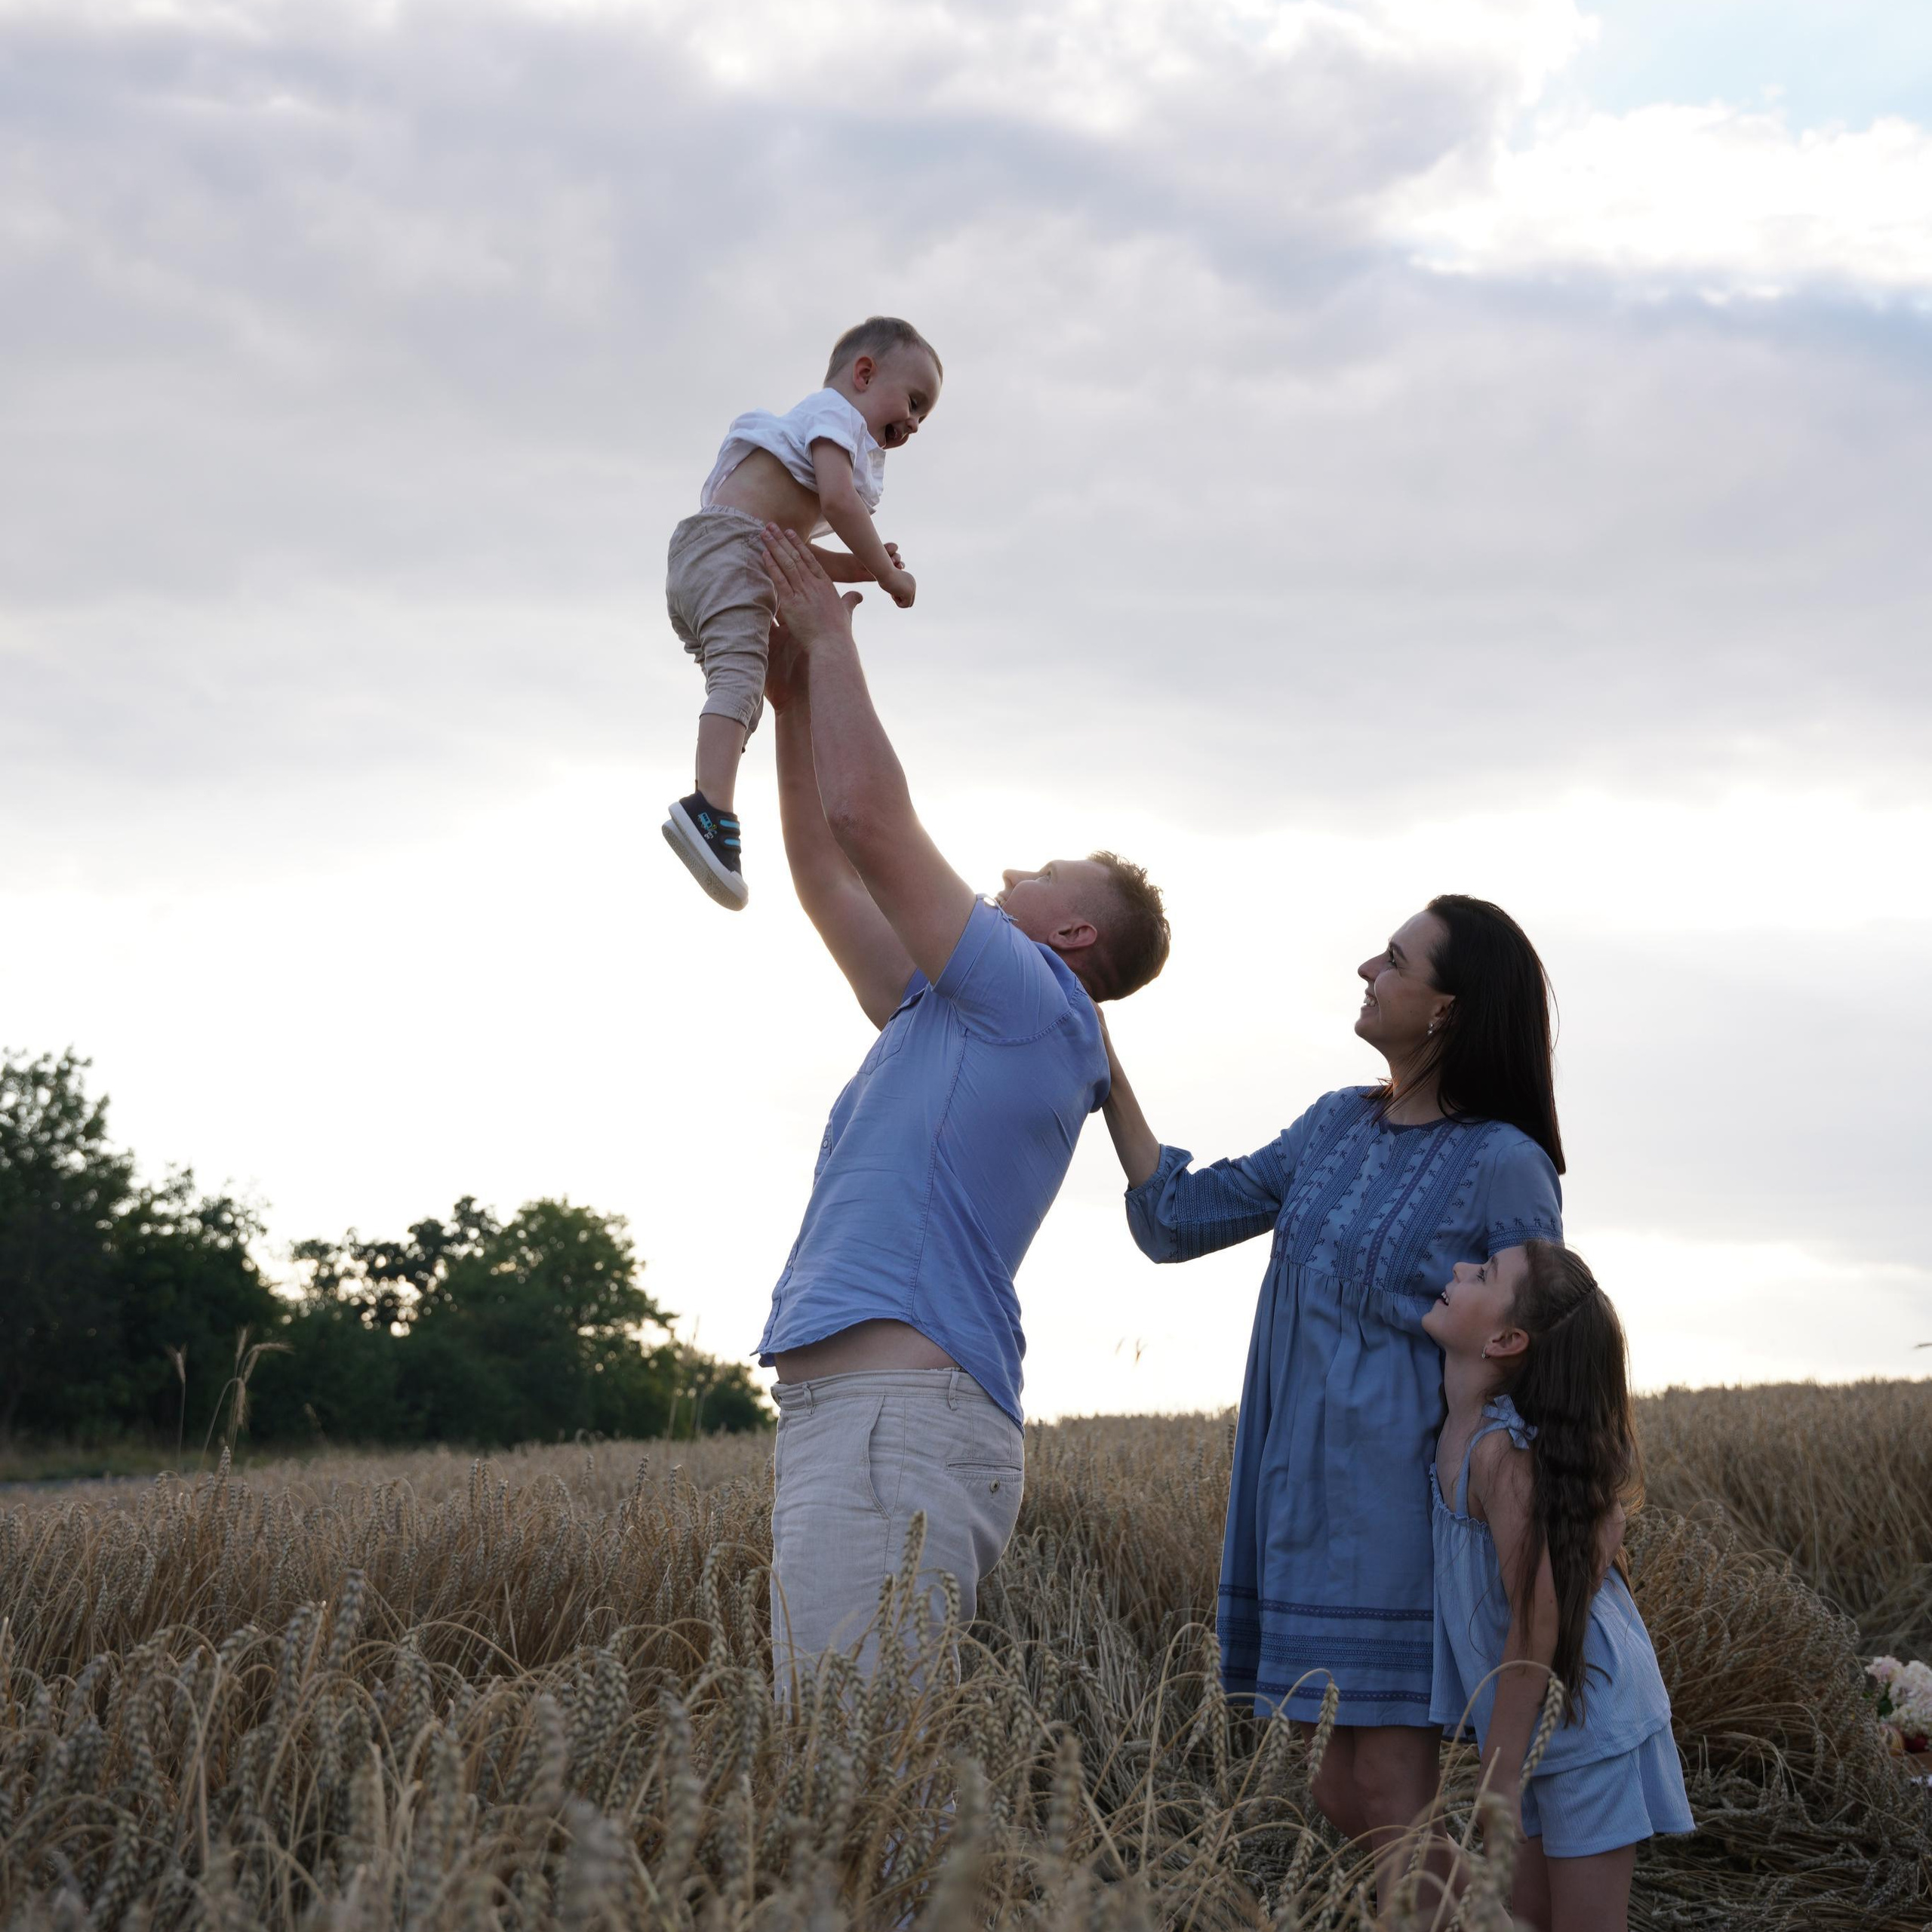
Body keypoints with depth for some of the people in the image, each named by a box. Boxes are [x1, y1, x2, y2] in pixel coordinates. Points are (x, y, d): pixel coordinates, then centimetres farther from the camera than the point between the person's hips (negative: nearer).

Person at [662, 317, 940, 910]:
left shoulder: (810, 425, 35)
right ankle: (712, 811, -41)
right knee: (740, 673, -24)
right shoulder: (836, 412, 5)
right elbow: (837, 500, -13)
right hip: (728, 548, -11)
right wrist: (886, 572, -4)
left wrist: (862, 567, 19)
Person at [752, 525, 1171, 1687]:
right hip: (860, 1417, 10)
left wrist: (833, 641, 8)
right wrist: (795, 695, 31)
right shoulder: (950, 1018, 27)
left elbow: (869, 817, -3)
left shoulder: (1039, 1006, 0)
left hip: (892, 1420, -10)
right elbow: (830, 877, 33)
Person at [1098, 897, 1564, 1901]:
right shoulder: (1338, 1125, 10)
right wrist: (1104, 1071, 8)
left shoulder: (1504, 1167, -9)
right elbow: (1178, 1218, 13)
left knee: (1386, 1799, -5)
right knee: (1342, 1792, 10)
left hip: (1405, 1514, -7)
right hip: (1312, 1508, 7)